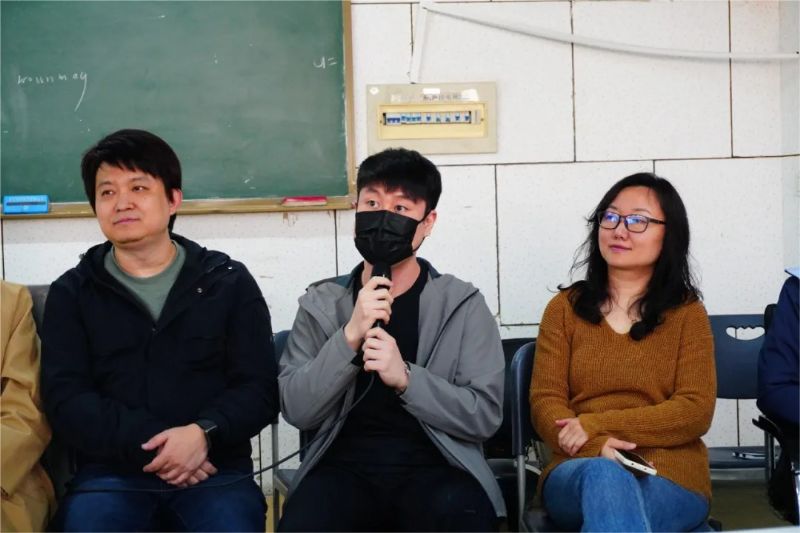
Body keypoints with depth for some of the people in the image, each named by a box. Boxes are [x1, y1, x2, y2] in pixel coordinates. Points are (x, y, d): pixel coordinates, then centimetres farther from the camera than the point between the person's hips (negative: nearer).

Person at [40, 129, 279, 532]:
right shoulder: (71, 293, 11)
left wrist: (203, 433, -16)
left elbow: (259, 390, 4)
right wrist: (151, 446, -14)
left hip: (215, 468, 0)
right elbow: (66, 403, 0)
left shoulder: (229, 282, 11)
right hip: (110, 472, 0)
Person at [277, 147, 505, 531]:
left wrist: (406, 378, -17)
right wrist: (350, 336, -15)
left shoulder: (463, 304, 5)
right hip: (344, 465, 1)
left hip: (434, 466, 0)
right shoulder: (321, 303, 9)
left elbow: (484, 415, -2)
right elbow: (296, 410, -1)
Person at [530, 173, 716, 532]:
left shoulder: (687, 314, 10)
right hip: (578, 471, 1)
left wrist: (597, 424, -13)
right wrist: (597, 447, -19)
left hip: (671, 477, -1)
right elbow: (545, 402, 3)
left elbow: (696, 412, -2)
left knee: (607, 501, -35)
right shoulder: (564, 308, 13)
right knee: (605, 474, -36)